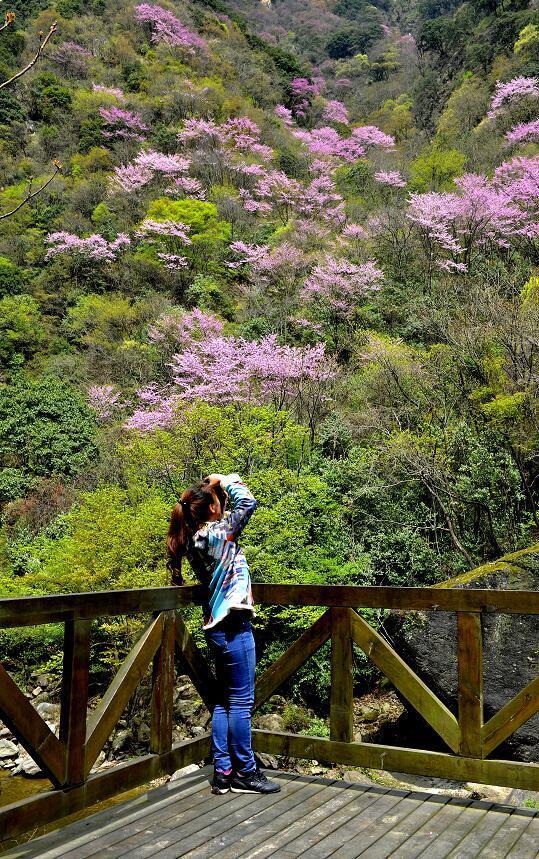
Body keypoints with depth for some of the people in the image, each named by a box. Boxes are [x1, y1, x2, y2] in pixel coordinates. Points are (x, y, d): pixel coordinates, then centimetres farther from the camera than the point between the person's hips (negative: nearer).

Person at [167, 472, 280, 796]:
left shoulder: (193, 539, 7)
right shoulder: (216, 533, -17)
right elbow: (248, 502, -14)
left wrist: (216, 487, 13)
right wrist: (223, 481, -2)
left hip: (216, 626, 9)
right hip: (233, 626, -9)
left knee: (225, 701, 14)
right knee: (241, 701, 0)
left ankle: (223, 771, 19)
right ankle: (245, 772, 10)